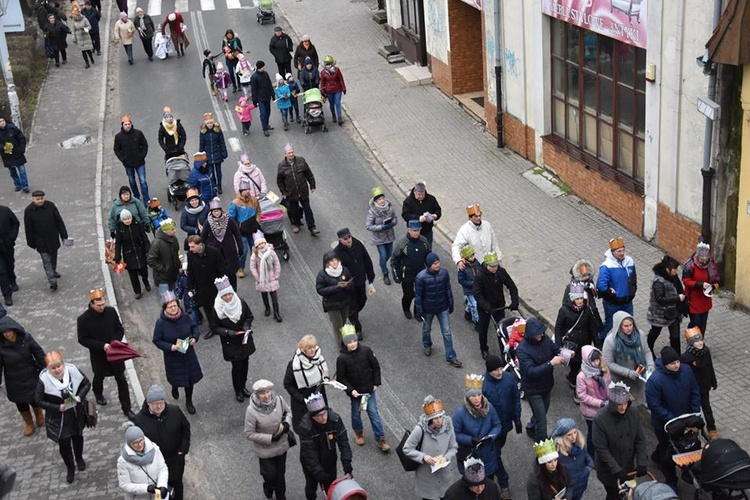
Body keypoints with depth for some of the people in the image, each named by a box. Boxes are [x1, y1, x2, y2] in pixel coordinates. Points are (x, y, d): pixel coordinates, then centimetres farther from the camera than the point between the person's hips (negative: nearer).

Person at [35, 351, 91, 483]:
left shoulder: (73, 370, -19)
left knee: (77, 436, 25)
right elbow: (38, 401, -17)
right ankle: (70, 468, 32)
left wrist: (80, 396, -22)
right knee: (64, 443, 6)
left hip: (77, 414, 2)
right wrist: (57, 407, -25)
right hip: (58, 418, -2)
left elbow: (87, 384, -5)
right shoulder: (44, 380, -25)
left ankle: (79, 458, 54)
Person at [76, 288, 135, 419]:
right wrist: (102, 346, -24)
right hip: (98, 355, -1)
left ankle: (126, 408, 15)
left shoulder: (111, 311, -12)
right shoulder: (83, 319, -20)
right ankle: (98, 393, 57)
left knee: (121, 379, 4)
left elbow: (120, 330, -1)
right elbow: (82, 339, -15)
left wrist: (115, 342, -20)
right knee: (99, 377, 24)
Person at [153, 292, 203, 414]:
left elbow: (194, 327, 6)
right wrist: (170, 347, -25)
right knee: (176, 379, 16)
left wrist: (195, 337, -13)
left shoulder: (184, 317, -13)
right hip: (172, 357, -2)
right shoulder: (161, 323, -22)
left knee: (190, 378, 12)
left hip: (188, 355, 3)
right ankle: (175, 387, 56)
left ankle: (189, 402, 35)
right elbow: (156, 340, -13)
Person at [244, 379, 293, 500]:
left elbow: (288, 412, 2)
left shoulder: (279, 400, -20)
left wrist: (287, 423, -18)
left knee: (280, 473, 21)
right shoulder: (251, 411, -30)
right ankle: (268, 490, 49)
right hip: (265, 449, -3)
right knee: (270, 475, 12)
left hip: (282, 445, 3)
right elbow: (249, 434, -20)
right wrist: (270, 438, -23)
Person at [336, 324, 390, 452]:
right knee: (356, 414, 18)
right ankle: (358, 433, 44)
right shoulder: (342, 358, -18)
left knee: (374, 413, 3)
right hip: (354, 392, -1)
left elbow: (375, 366, -1)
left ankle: (381, 439, 12)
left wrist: (376, 383, -2)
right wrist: (350, 390, -18)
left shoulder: (366, 350, -13)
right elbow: (341, 377, -10)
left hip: (369, 389, 1)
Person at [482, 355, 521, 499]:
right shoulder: (482, 384, -26)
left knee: (498, 448, 26)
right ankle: (504, 483, 25)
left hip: (506, 423, 4)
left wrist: (517, 419, 3)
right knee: (495, 455, 7)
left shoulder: (509, 378, -15)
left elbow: (516, 399, -2)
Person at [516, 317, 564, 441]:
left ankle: (531, 428, 54)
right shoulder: (522, 350, -30)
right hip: (533, 390, -6)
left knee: (543, 411, 27)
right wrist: (550, 363, -45)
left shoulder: (544, 339, -13)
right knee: (541, 419, 2)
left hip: (546, 384, 7)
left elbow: (556, 349, 1)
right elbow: (531, 371, -35)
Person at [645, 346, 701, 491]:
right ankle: (671, 480, 36)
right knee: (669, 452, 13)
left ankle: (657, 457, 59)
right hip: (664, 424, -6)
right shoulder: (655, 380, -31)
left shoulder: (686, 370, -14)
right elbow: (654, 405, -24)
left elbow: (695, 393, -3)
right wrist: (672, 420, -25)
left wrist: (695, 413, -9)